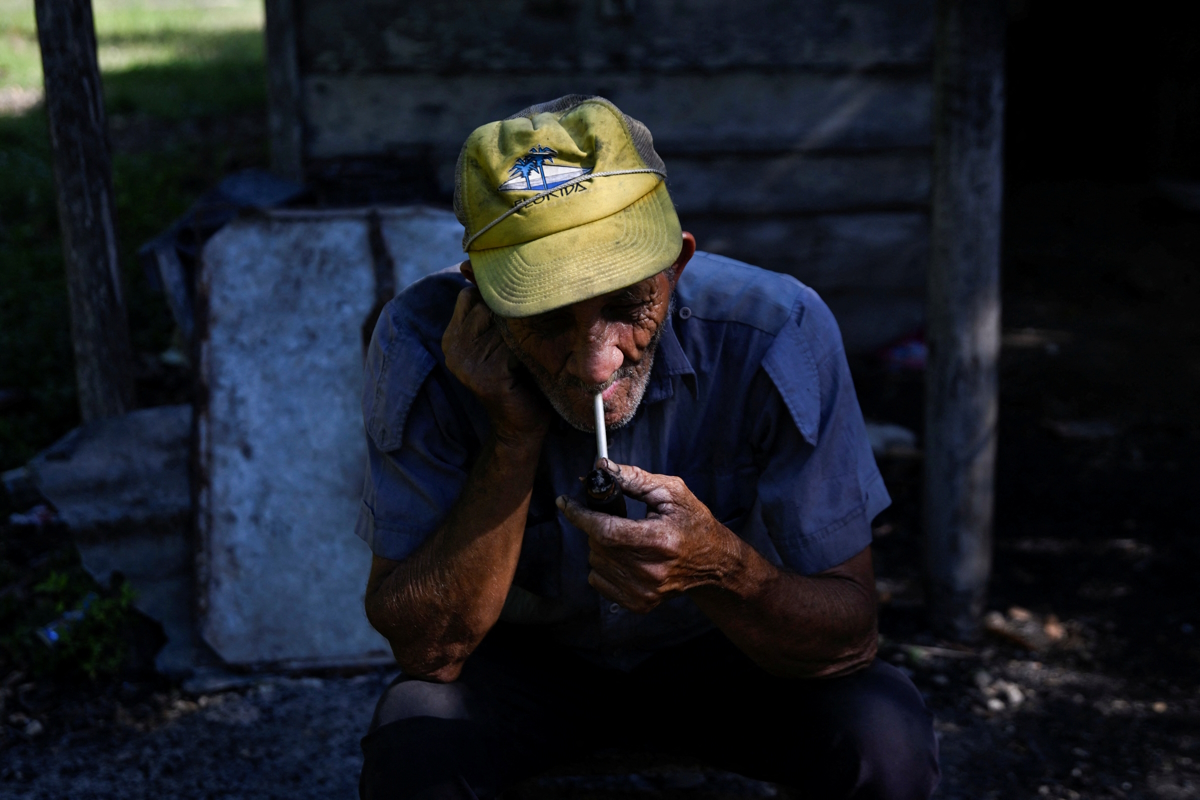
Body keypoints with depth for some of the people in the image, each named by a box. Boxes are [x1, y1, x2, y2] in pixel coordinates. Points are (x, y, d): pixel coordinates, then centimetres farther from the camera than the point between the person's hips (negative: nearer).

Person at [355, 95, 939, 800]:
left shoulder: (774, 336, -27)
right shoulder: (426, 342, -25)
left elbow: (849, 637, -22)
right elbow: (428, 648, -23)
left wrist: (717, 566, -43)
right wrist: (514, 435, -33)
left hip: (721, 653, 1)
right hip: (524, 657, 0)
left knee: (886, 738, -26)